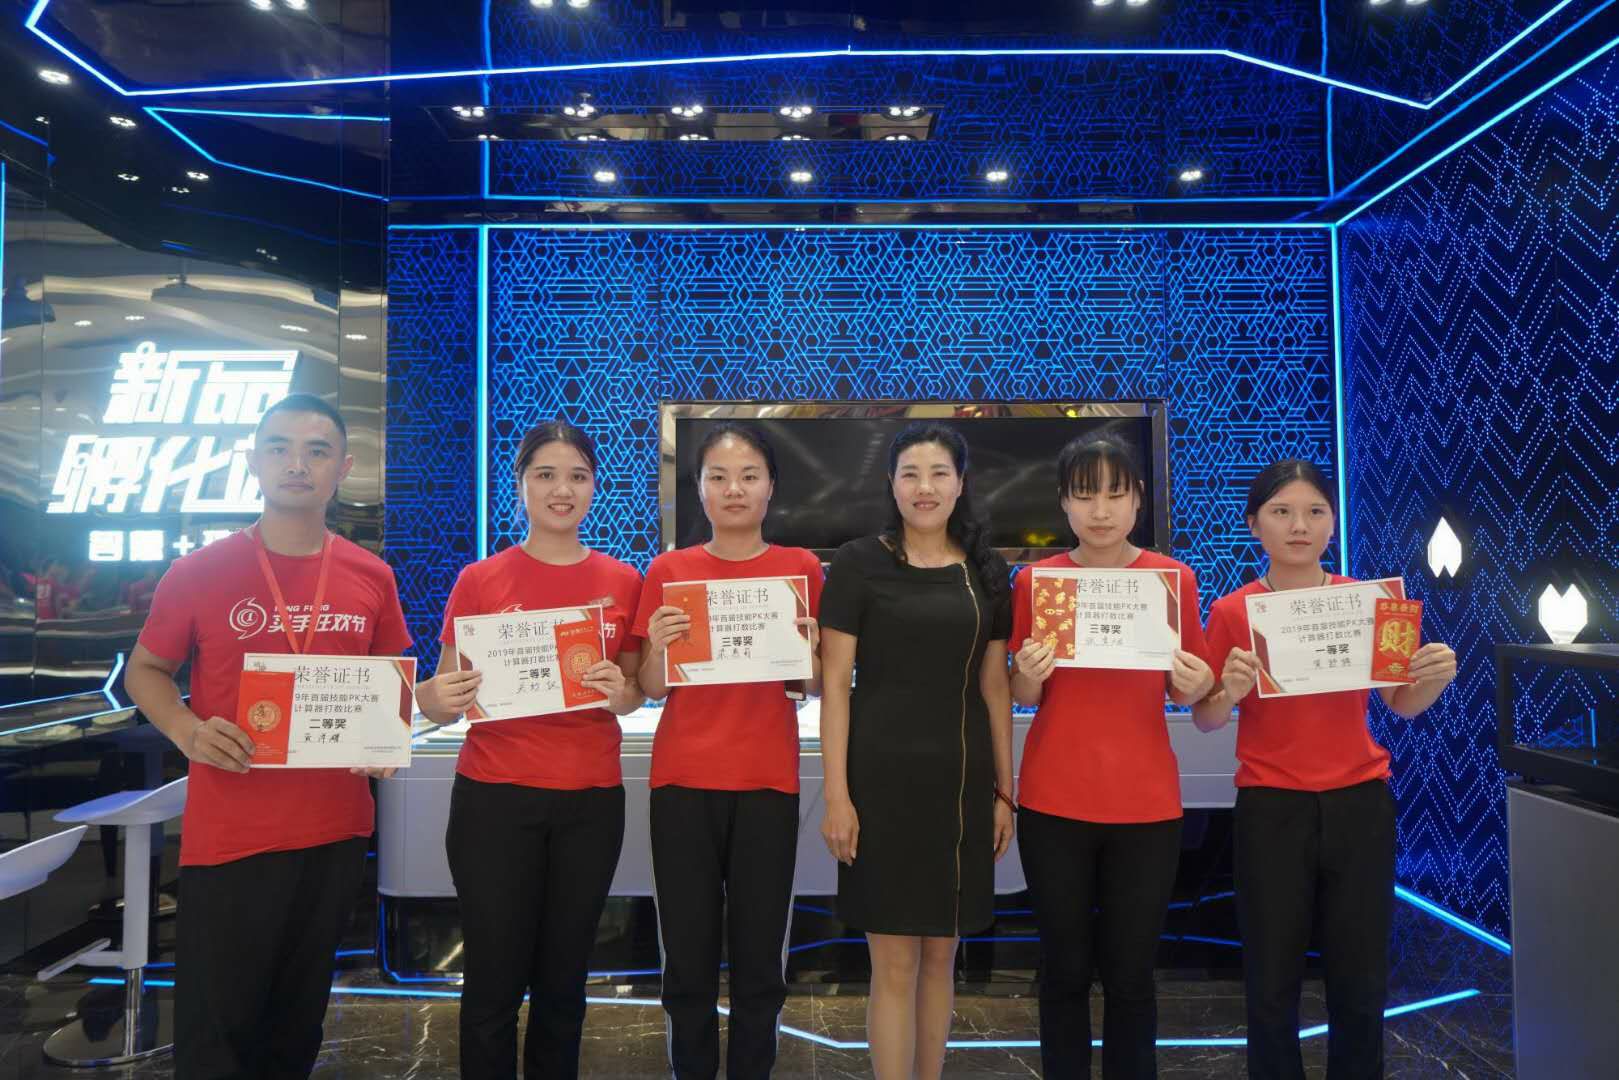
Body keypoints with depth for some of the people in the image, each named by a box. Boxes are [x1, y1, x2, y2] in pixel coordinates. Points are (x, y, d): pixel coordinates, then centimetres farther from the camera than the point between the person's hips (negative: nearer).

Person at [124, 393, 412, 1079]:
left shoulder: (372, 578, 0)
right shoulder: (198, 572, -7)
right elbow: (144, 671, 4)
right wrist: (186, 730, -15)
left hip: (337, 829, 3)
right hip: (227, 834, -2)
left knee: (299, 1020, 21)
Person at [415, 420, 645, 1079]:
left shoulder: (622, 583, 3)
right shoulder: (479, 581, -1)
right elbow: (445, 699, 3)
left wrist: (619, 693, -11)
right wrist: (435, 700, -19)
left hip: (591, 800, 2)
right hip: (494, 798, -1)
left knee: (563, 982, 13)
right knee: (494, 982, 4)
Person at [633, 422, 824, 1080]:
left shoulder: (802, 569, 3)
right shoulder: (668, 571, 2)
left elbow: (818, 688, 6)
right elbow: (653, 690, 4)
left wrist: (809, 650, -14)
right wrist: (658, 648, -16)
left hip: (768, 780, 0)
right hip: (683, 778, 0)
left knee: (759, 958, 7)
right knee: (688, 957, 6)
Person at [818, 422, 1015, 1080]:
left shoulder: (985, 570, 8)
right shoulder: (858, 563, -3)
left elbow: (995, 687, 10)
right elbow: (835, 684, -5)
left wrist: (1005, 790, 7)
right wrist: (836, 794, -10)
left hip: (962, 780, 4)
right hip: (882, 778, -3)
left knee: (941, 956, 13)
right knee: (894, 962, 1)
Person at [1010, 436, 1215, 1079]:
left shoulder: (1175, 578, 0)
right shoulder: (1035, 580, -1)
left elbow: (1183, 693, 8)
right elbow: (1024, 698, 4)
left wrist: (1195, 688, -14)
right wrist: (1028, 676, -17)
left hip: (1145, 803, 0)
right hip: (1053, 802, 0)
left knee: (1131, 973, 9)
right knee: (1065, 970, 10)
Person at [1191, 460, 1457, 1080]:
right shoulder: (1232, 612, -5)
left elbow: (1401, 705, 9)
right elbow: (1204, 720, -1)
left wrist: (1435, 678, -11)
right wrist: (1231, 691, -21)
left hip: (1360, 803, 2)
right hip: (1271, 809, -2)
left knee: (1361, 982, 10)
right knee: (1272, 985, 5)